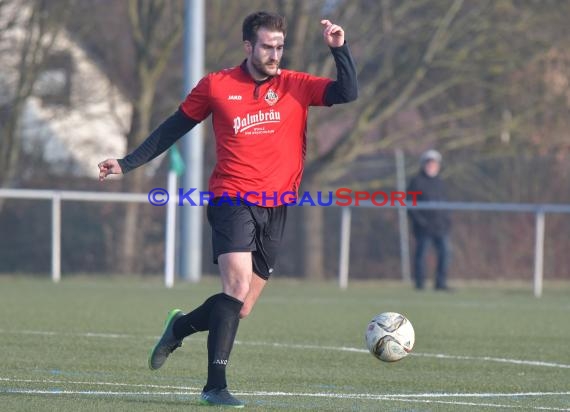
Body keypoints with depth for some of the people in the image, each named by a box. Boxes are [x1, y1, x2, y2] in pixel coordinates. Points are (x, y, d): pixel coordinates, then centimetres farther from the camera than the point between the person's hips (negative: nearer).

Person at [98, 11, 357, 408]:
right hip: (233, 199, -3)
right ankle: (216, 386, -18)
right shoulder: (216, 86, 2)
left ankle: (180, 326, 36)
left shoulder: (296, 86, 5)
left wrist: (340, 48, -17)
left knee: (239, 310, 4)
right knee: (238, 283, -22)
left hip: (275, 209, 3)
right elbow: (175, 127, 14)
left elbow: (348, 92, -6)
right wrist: (127, 163, 13)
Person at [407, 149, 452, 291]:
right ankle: (420, 283, 4)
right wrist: (418, 219, -15)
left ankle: (441, 283, 4)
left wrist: (447, 218, 9)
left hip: (440, 225, 6)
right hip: (424, 226, -6)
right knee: (421, 252, -2)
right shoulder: (417, 181, -2)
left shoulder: (439, 182, 17)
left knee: (445, 252, -1)